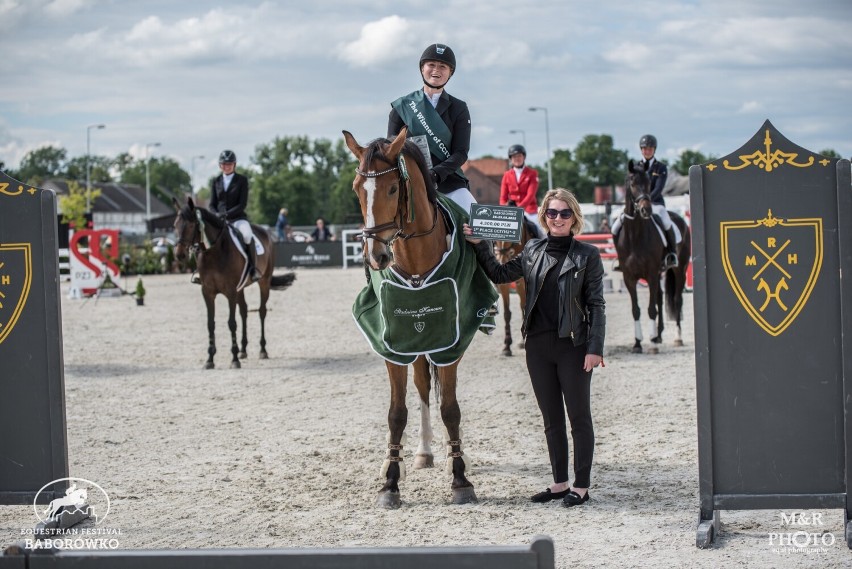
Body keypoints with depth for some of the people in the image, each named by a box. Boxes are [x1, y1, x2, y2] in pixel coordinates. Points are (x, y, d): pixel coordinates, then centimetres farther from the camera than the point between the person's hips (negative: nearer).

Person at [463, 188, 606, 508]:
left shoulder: (587, 255, -4)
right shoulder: (532, 251, 9)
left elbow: (596, 305, -6)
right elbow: (499, 275, 18)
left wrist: (595, 348, -14)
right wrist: (480, 246, 6)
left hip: (573, 346, -5)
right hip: (538, 346, 5)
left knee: (579, 417, 2)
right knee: (551, 420, 12)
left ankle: (581, 486, 8)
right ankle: (560, 483, 21)